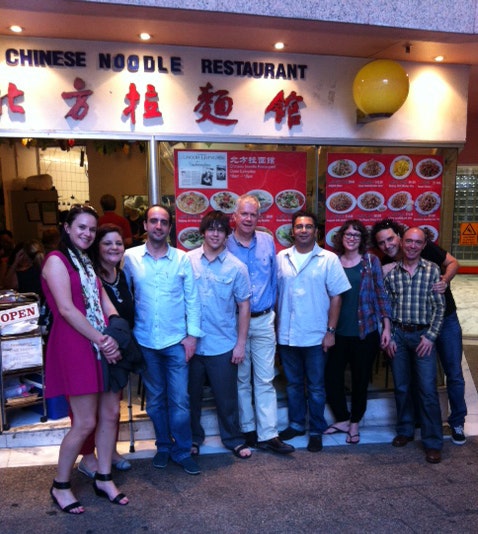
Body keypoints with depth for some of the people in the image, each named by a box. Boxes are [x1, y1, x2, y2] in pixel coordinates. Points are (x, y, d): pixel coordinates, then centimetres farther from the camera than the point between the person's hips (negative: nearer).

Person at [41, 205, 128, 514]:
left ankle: (104, 479, 26)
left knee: (111, 413, 10)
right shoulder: (57, 260, -7)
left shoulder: (88, 262, 19)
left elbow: (105, 303, 12)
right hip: (75, 346, -8)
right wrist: (101, 340, -14)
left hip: (102, 346, 8)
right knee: (85, 422, -2)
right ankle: (60, 486, 20)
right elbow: (66, 308, -16)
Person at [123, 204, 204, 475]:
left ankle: (183, 451, 20)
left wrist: (192, 334, -4)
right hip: (145, 341, 1)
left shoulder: (183, 259, -1)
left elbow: (192, 299, 1)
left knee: (179, 399, 3)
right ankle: (163, 446, 31)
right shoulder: (130, 257, 0)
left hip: (177, 340, -1)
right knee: (155, 399, 13)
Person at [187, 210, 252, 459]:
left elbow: (244, 306, -1)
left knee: (226, 397, 11)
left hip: (223, 345, -1)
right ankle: (193, 437, 37)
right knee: (191, 395, 16)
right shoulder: (187, 260, -3)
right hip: (191, 343, 1)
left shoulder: (237, 267, -4)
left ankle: (233, 439, 31)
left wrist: (241, 343, -4)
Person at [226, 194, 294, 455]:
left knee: (265, 380, 4)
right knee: (241, 380, 11)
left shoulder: (267, 241, 3)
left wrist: (271, 306, 12)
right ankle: (248, 430, 25)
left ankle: (268, 434, 12)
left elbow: (274, 277, 12)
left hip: (264, 321, 2)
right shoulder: (225, 245, -5)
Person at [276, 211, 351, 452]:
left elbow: (336, 296, -4)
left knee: (315, 387, 10)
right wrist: (275, 326, 3)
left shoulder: (329, 259, -4)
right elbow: (275, 293, 6)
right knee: (293, 383, 17)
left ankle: (316, 431, 26)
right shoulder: (281, 258, 3)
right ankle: (296, 424, 34)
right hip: (287, 334, 3)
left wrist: (331, 330, -8)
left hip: (315, 335, -2)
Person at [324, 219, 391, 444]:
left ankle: (354, 423, 31)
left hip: (365, 332, -1)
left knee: (360, 379, 10)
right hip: (339, 331, 2)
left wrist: (386, 327, -5)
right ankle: (342, 419, 27)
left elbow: (381, 294, 0)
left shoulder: (371, 261, -1)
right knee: (331, 376, 3)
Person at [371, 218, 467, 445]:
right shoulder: (387, 269, -8)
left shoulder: (424, 248, -14)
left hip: (446, 320, -1)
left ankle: (457, 422, 25)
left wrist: (445, 280, -26)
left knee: (454, 374, 6)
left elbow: (453, 262, -6)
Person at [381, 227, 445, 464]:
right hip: (397, 334, 2)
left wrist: (430, 336, -9)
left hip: (423, 335, -2)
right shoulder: (391, 272, 3)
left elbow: (439, 306, -2)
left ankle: (433, 443, 10)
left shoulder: (432, 270, -1)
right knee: (402, 387, 12)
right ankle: (405, 430, 28)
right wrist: (388, 337, 0)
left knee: (427, 389, -1)